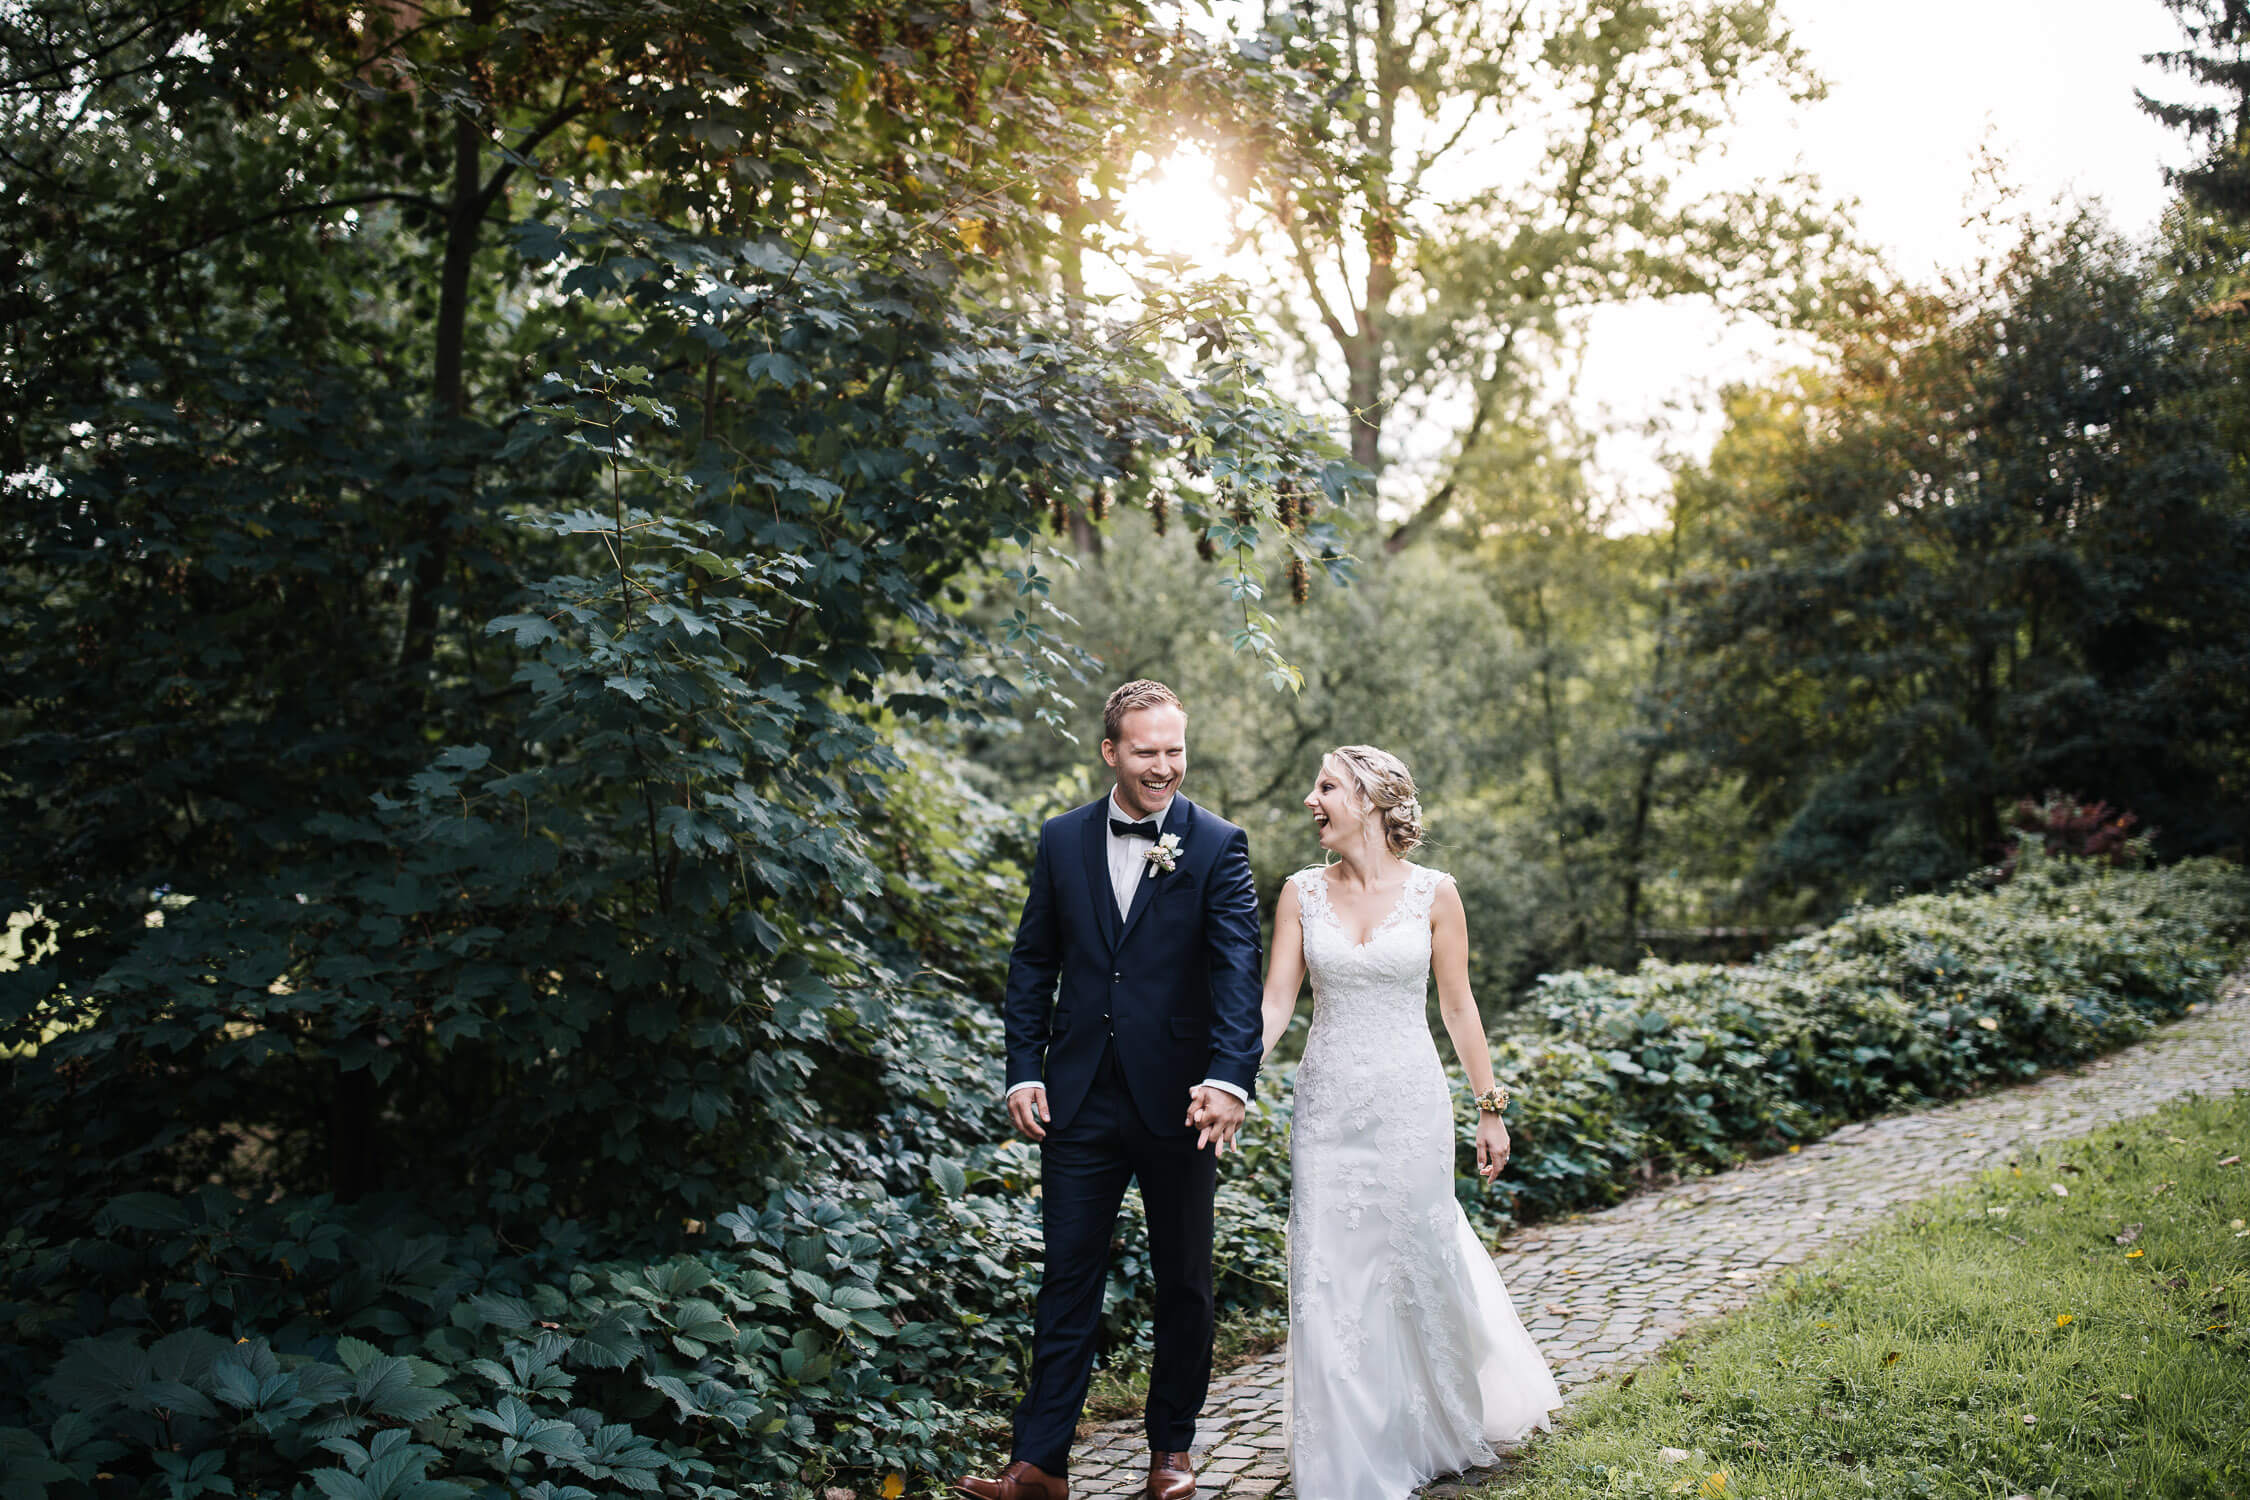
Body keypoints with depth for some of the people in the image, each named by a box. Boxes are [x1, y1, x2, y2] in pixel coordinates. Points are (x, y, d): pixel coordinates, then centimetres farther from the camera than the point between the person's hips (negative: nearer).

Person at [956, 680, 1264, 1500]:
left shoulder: (1218, 846, -5)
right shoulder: (1063, 839, 5)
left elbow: (1238, 970, -15)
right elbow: (1033, 962, 9)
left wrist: (1229, 1078, -28)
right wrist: (1023, 1071, 0)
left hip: (1178, 1098, -2)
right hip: (1080, 1096, 2)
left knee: (1183, 1280, 12)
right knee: (1068, 1279, 6)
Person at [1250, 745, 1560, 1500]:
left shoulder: (1433, 892, -3)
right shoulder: (1302, 892, 1)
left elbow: (1457, 1007, 2)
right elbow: (1275, 1002, -3)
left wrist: (1490, 1109, 4)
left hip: (1409, 1104, -1)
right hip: (1327, 1105, 2)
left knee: (1422, 1264, 8)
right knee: (1328, 1279, 1)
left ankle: (1457, 1421, 38)